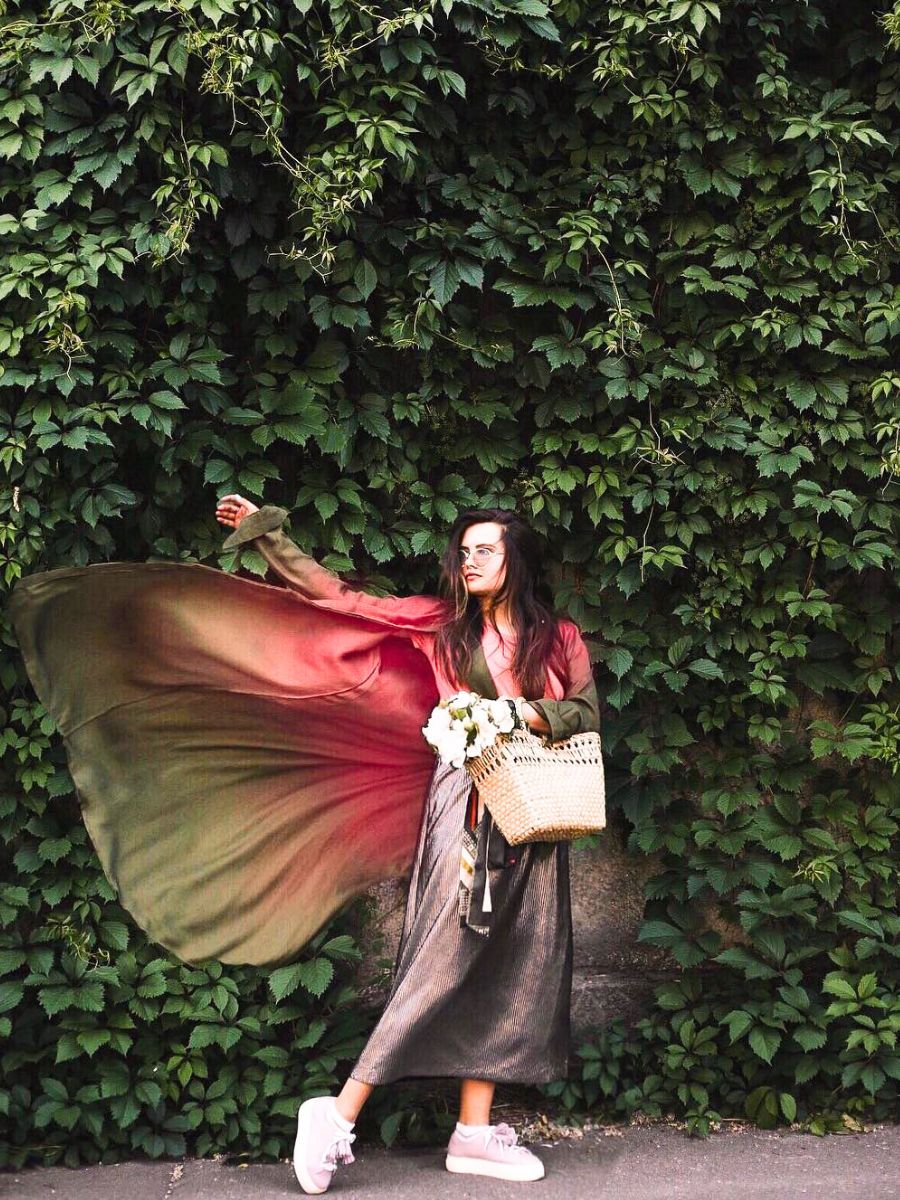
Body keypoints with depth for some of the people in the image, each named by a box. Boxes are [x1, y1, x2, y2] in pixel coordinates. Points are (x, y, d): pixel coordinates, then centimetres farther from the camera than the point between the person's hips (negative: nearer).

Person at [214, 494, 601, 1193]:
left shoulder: (561, 637, 11)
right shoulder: (443, 622, 7)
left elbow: (587, 714, 8)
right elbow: (337, 596, 8)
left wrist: (526, 713, -9)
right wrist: (266, 533, 9)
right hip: (468, 804, -3)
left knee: (508, 969, 2)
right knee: (446, 958, -11)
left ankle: (475, 1132, 8)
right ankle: (338, 1116, -8)